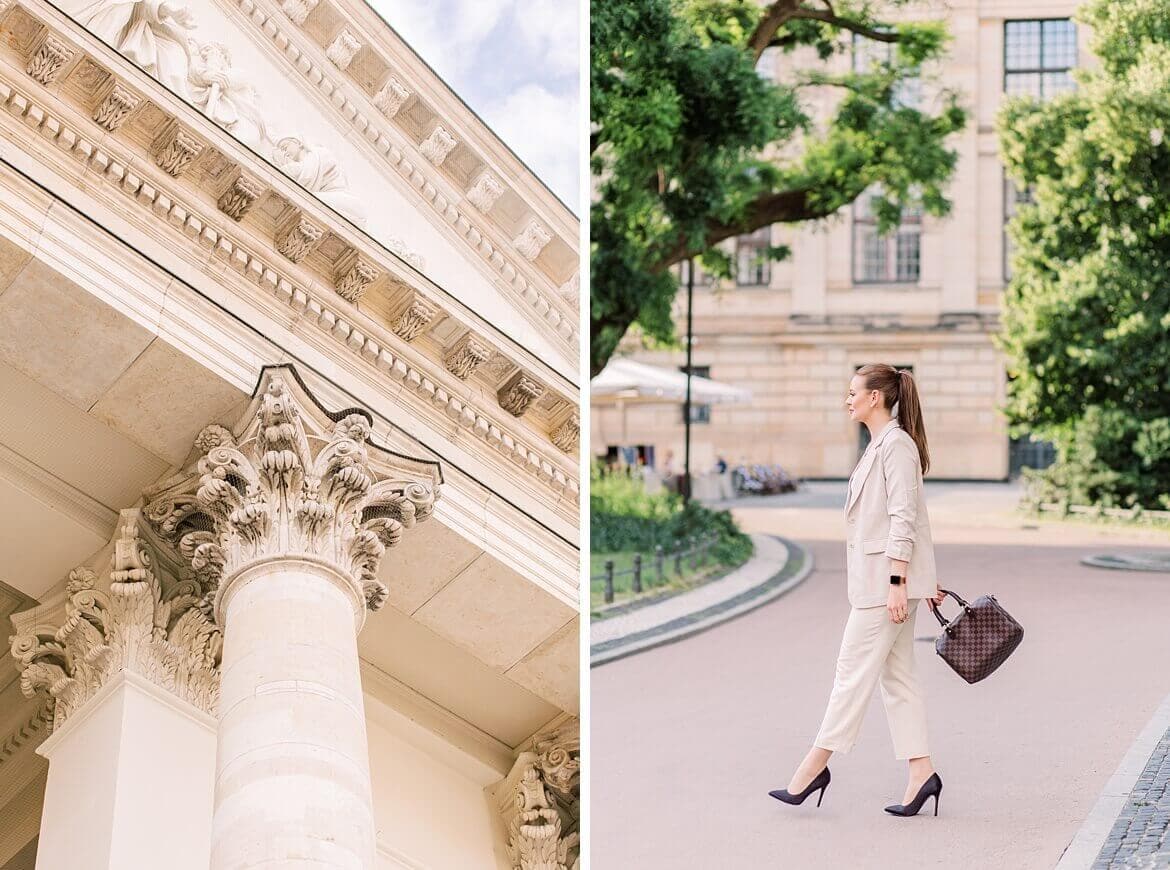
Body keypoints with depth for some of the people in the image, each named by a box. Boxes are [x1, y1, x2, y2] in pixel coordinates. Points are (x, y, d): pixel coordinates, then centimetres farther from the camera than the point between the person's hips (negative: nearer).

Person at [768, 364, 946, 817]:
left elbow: (903, 519, -19)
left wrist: (896, 584, -22)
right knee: (897, 675, 8)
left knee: (854, 670, -4)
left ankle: (815, 765, 1)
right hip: (876, 578, 10)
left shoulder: (896, 445, -13)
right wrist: (925, 580, 24)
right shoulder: (880, 445, 18)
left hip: (886, 579, -10)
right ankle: (921, 774, 8)